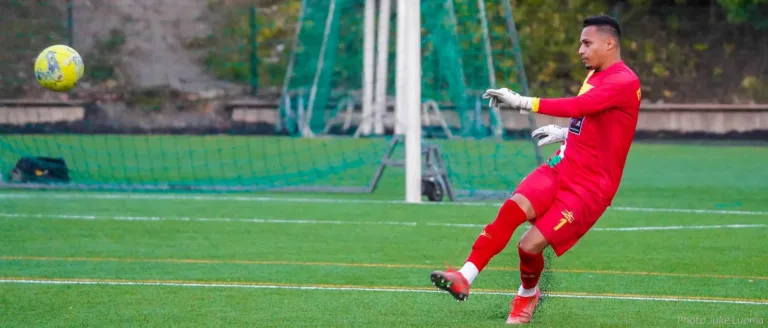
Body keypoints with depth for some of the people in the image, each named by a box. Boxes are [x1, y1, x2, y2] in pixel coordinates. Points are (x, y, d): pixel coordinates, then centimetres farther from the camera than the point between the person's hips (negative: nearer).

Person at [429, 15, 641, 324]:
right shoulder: (593, 76, 15)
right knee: (512, 208, -21)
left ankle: (527, 295, 17)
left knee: (530, 245, -15)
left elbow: (577, 107, -30)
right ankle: (464, 278, -24)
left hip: (590, 186, -7)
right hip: (561, 166, 7)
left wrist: (523, 102, -33)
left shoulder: (625, 82, -16)